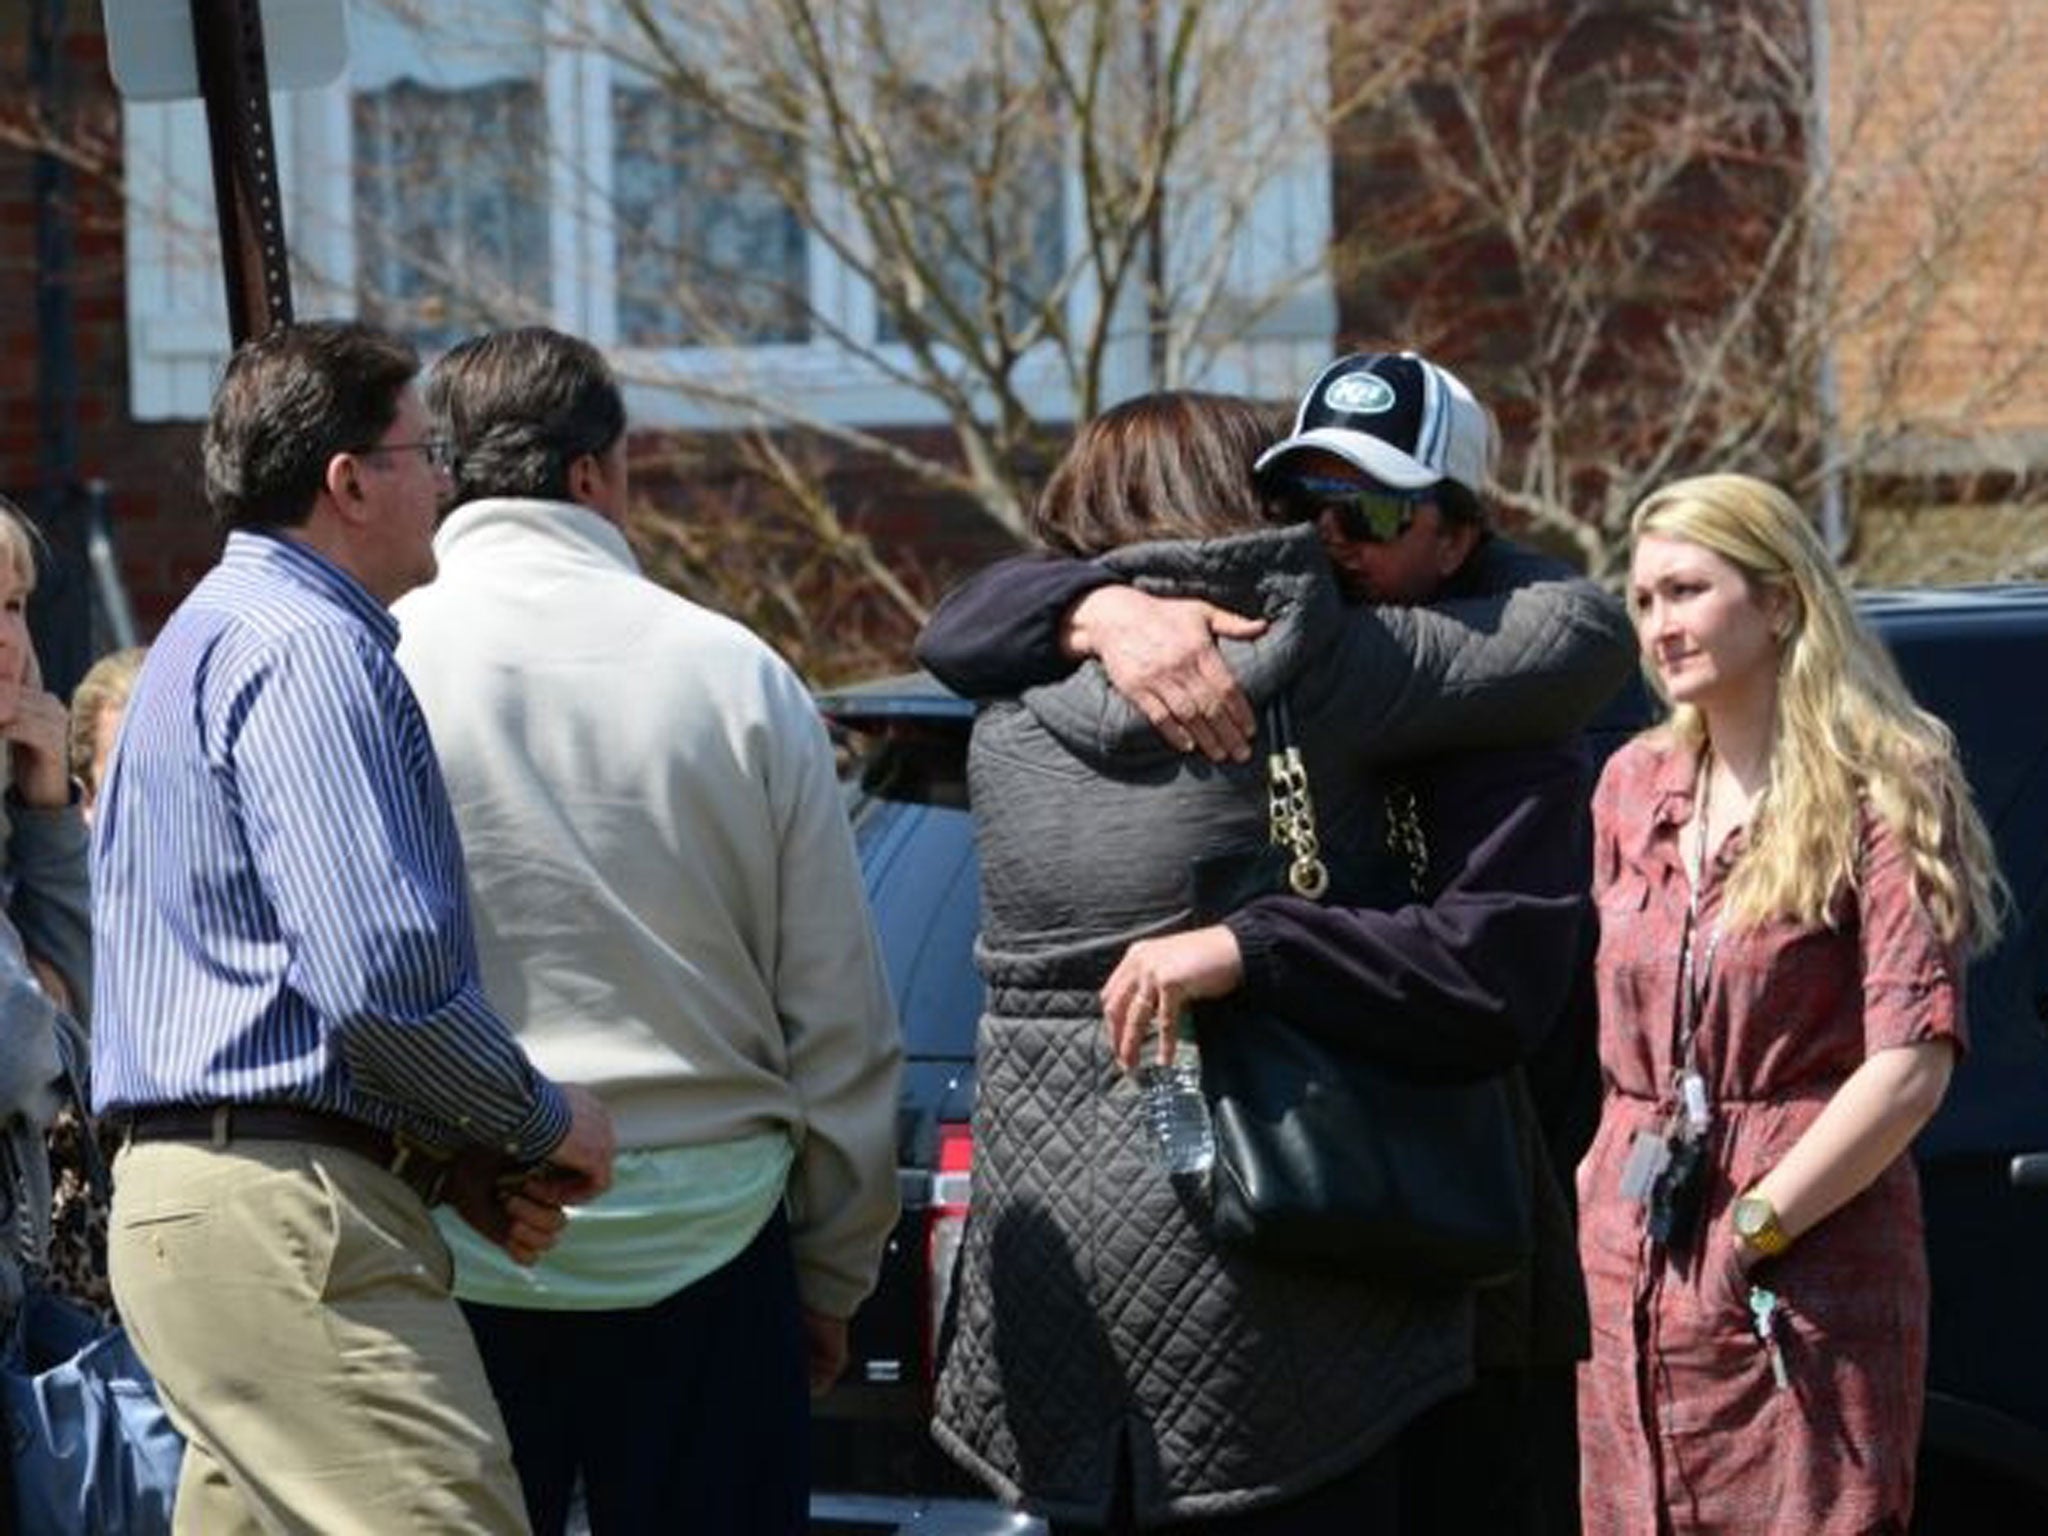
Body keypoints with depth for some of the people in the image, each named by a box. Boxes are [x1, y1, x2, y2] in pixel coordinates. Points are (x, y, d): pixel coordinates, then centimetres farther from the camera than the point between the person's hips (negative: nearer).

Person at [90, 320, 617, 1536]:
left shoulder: (214, 635, 23)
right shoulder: (311, 649, -11)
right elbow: (381, 972, -21)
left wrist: (444, 1159, 14)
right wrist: (542, 1120, -5)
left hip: (192, 1184, 11)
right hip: (288, 1209, -11)